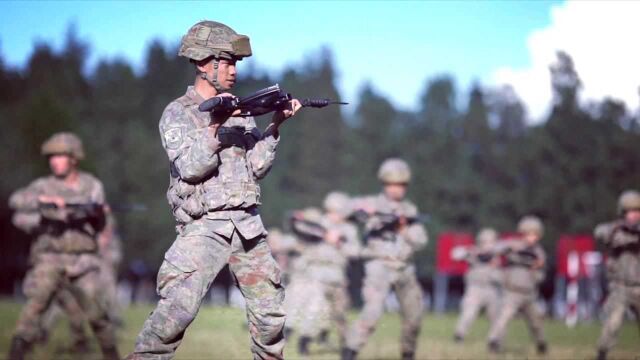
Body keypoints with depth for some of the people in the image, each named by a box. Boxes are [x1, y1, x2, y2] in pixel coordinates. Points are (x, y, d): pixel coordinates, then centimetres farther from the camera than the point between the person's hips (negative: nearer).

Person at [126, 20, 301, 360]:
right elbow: (190, 168, -15)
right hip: (203, 226, -6)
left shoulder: (240, 110, 14)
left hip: (248, 224, 6)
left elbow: (257, 166, 7)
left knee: (270, 308, 8)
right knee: (179, 306, -21)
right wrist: (217, 125, -21)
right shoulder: (178, 113, -2)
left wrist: (276, 125, -4)